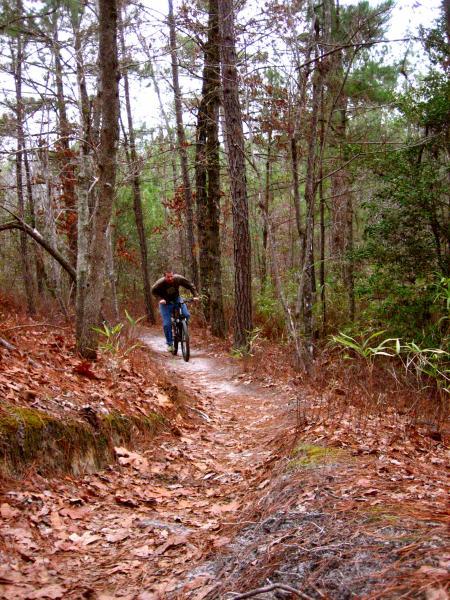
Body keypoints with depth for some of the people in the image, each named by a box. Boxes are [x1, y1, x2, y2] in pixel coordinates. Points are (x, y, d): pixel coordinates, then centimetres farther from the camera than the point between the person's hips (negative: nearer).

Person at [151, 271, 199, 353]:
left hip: (176, 299, 2)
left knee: (186, 315, -21)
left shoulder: (178, 279, -23)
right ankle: (169, 344, 7)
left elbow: (190, 285, -13)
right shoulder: (160, 283, -27)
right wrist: (160, 298, -27)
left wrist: (195, 295, -25)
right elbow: (153, 291, -12)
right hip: (165, 302, -2)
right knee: (167, 324, -9)